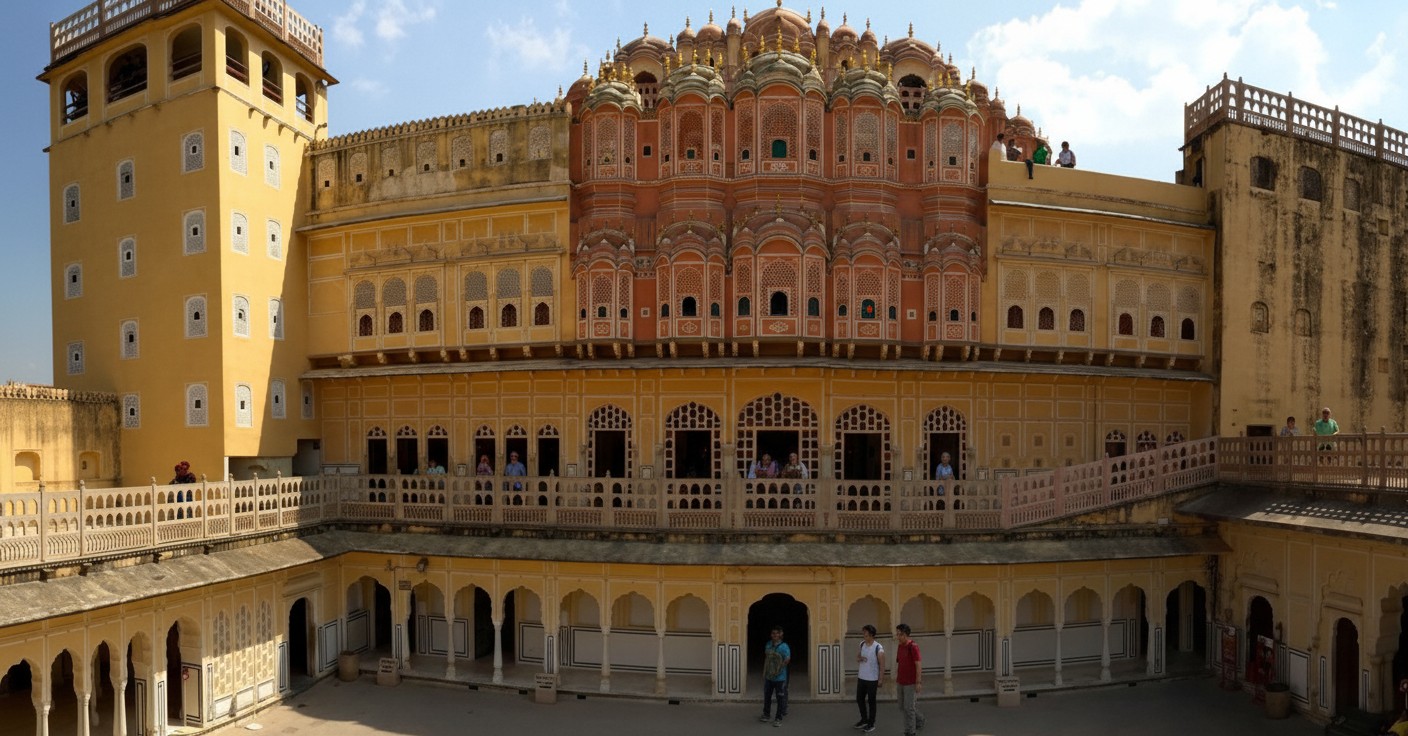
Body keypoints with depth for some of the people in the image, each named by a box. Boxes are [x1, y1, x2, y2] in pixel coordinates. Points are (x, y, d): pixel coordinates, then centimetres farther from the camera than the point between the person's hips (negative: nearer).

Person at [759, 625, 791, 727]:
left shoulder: (784, 646, -15)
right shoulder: (768, 644, 5)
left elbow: (787, 659, -25)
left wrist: (778, 669, -25)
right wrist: (764, 672, 13)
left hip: (779, 677, -6)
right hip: (768, 676, 6)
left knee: (780, 698, 3)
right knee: (767, 696, 18)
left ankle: (779, 718, 15)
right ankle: (766, 715, 34)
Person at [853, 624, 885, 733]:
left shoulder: (878, 648, -18)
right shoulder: (862, 644, 0)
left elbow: (882, 666, -13)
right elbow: (857, 657, 14)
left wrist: (880, 681, -12)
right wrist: (860, 658, -10)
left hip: (872, 679, -6)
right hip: (861, 678, 6)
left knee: (871, 701, 6)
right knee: (859, 699, 16)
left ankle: (871, 724, 21)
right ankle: (864, 719, 35)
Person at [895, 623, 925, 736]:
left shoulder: (913, 646, -18)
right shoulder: (900, 646, 7)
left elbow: (918, 665, -19)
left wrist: (918, 682, -21)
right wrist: (896, 678, 15)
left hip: (911, 683, -8)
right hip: (902, 682, 8)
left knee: (909, 707, -5)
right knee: (902, 707, 15)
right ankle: (919, 719, 38)